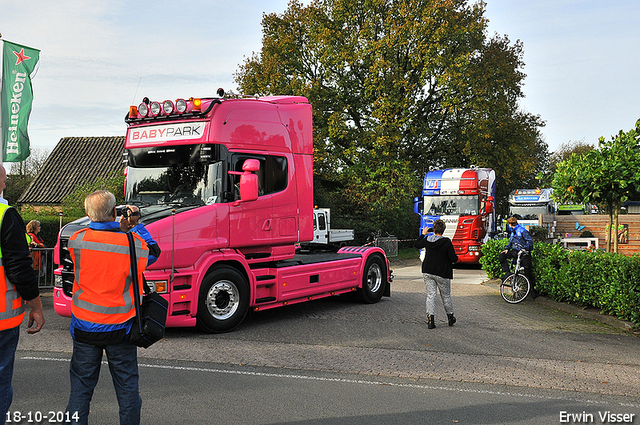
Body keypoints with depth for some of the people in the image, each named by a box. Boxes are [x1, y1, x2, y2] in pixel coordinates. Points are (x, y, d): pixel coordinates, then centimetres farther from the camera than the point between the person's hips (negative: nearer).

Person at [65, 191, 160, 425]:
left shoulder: (77, 240, -9)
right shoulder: (134, 243, -14)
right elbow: (154, 252, 7)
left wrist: (120, 228, 4)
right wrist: (135, 226, 8)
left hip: (84, 327, 2)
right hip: (120, 327, -1)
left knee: (81, 385, 12)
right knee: (127, 386, 11)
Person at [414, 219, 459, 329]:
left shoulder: (427, 240, -2)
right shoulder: (446, 242, -14)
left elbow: (416, 245, 18)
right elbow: (453, 258, -14)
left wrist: (423, 234, 30)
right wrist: (455, 259, 10)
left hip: (427, 272, 3)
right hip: (442, 274, -3)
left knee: (430, 295, 2)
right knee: (446, 296, 13)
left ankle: (430, 319, -11)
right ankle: (450, 317, 28)